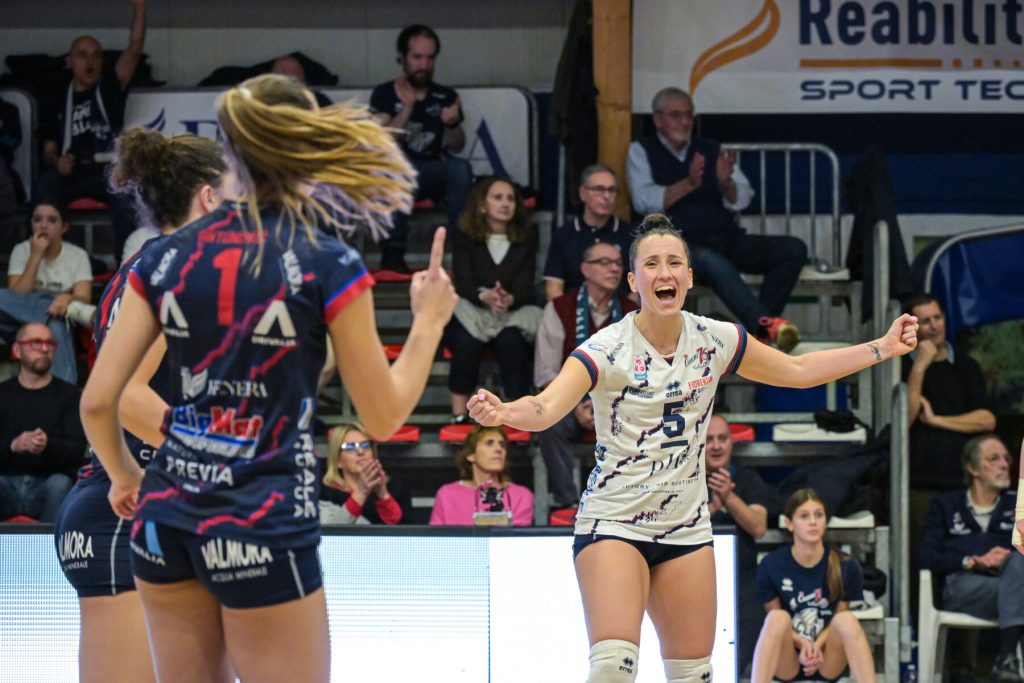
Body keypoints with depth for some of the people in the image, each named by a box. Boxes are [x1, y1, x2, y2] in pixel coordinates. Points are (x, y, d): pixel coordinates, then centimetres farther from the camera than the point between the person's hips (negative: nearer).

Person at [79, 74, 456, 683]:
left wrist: (125, 476, 21)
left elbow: (98, 402, 2)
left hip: (165, 517, 5)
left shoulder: (169, 256, 4)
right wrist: (429, 322, 12)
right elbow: (383, 416, -1)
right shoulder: (329, 265, -8)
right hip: (265, 529, -5)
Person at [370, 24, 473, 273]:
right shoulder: (384, 94, 3)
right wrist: (407, 107, -24)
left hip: (436, 174, 2)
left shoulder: (445, 97, 8)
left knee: (461, 168, -30)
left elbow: (456, 148, 1)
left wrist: (453, 124, -21)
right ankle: (393, 250, -38)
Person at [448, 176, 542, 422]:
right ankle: (459, 415, -35)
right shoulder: (463, 237, 6)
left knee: (510, 339, -35)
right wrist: (486, 297, -30)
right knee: (467, 339, -35)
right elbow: (463, 284, -6)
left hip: (515, 312, 0)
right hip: (473, 312, 0)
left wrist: (509, 299, -28)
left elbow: (525, 286, -3)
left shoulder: (526, 237, 8)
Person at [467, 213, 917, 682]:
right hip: (613, 521, -5)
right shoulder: (607, 348, -13)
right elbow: (545, 408, -28)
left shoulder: (714, 340, 1)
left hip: (686, 528, 5)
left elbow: (799, 370, 14)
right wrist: (501, 412, -50)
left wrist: (883, 348, 10)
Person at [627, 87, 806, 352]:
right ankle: (767, 324, -51)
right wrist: (688, 184, -18)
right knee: (713, 261, -40)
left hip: (727, 240, 5)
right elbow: (644, 201, -4)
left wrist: (725, 183, -13)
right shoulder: (642, 151, 12)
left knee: (793, 249, -18)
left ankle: (758, 330, -29)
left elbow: (742, 199, 10)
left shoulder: (712, 150, 21)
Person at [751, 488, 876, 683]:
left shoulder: (846, 567, -7)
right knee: (778, 617, -30)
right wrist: (802, 643, -20)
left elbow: (841, 623, 1)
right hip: (786, 662, -1)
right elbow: (775, 623, -1)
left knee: (847, 619, -28)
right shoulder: (771, 565, -8)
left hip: (828, 663, 1)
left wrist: (817, 645, -18)